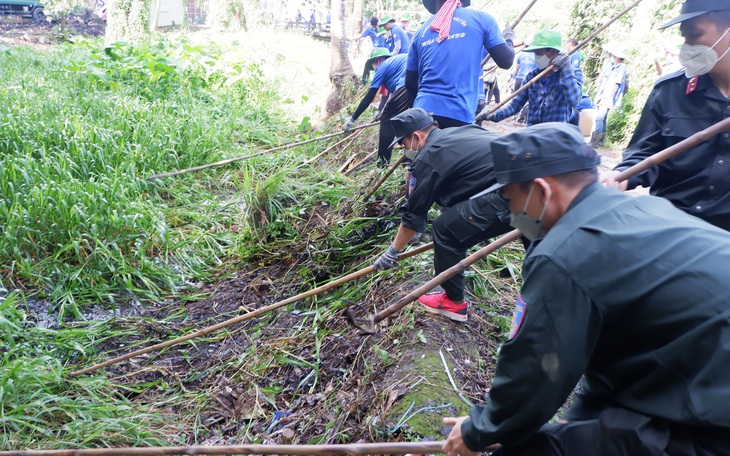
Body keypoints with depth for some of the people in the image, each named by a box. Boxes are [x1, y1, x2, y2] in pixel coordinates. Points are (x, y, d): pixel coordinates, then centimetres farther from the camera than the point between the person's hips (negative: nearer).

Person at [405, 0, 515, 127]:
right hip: (459, 112, -3)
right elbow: (506, 61, 5)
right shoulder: (481, 18, 6)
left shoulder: (422, 30, 16)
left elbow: (410, 82, 18)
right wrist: (508, 38, 26)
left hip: (423, 110, 3)